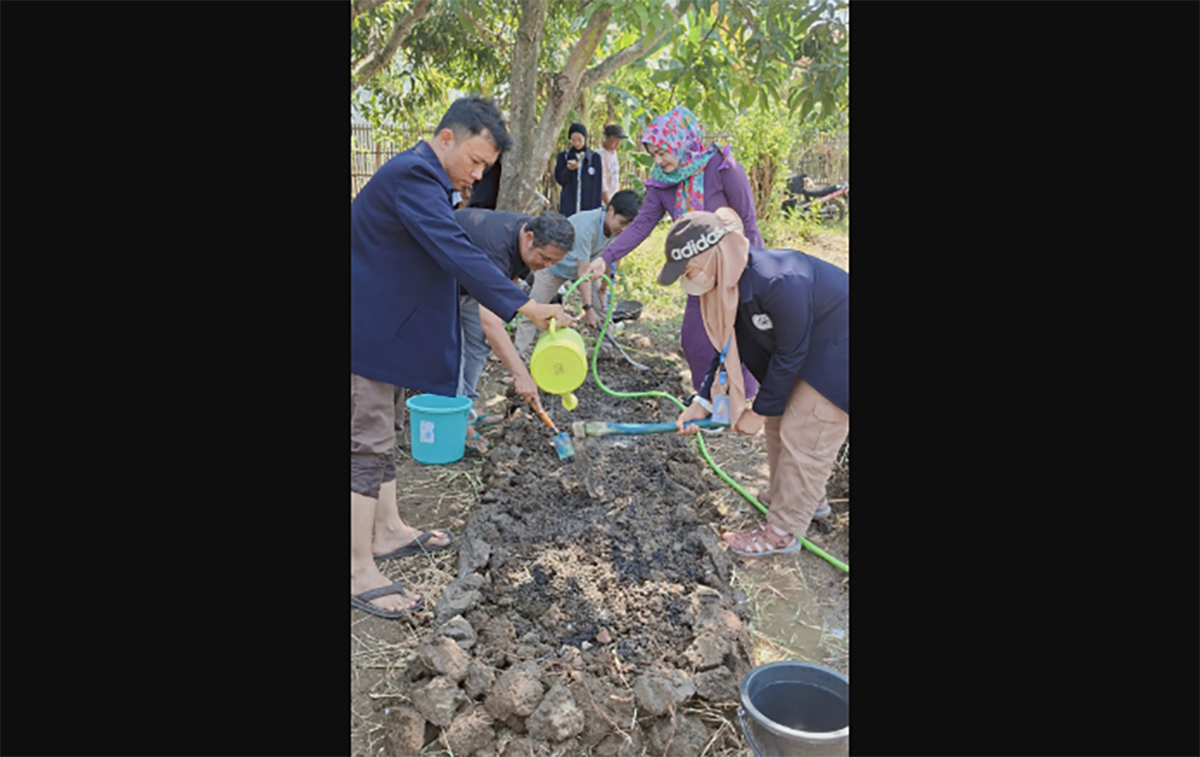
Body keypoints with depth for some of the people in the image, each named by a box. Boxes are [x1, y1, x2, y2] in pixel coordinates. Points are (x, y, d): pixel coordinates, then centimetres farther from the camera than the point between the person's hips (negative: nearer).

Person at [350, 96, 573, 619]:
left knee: (382, 435, 18)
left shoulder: (426, 177, 12)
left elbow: (445, 252, 18)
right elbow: (456, 253, -32)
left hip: (388, 327, 11)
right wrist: (526, 307, -34)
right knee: (369, 447, -5)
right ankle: (360, 573, 5)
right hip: (369, 332, -10)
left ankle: (387, 531, 33)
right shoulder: (412, 175, -22)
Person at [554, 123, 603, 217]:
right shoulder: (563, 156, 7)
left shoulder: (595, 158, 4)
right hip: (568, 206, 0)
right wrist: (568, 170, -19)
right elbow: (559, 180, 1)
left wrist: (597, 207, -1)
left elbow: (598, 185, 5)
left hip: (588, 205, 0)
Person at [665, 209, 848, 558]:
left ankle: (784, 531, 8)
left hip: (837, 353, -9)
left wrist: (760, 411, -16)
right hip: (805, 347, 9)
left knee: (802, 434, -7)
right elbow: (729, 346, 0)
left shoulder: (779, 282, -37)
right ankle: (808, 500, 36)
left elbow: (789, 354, -27)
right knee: (780, 422, 15)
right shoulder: (728, 281, -9)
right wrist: (703, 402, -5)